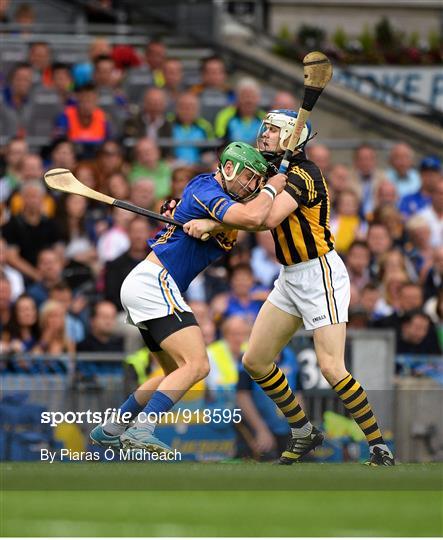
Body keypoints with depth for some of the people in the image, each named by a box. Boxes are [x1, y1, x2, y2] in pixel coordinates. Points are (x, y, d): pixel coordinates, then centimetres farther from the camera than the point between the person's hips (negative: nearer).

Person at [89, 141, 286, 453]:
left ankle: (110, 430, 24)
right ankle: (141, 430, -33)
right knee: (197, 366, -23)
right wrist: (272, 188, -10)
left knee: (178, 375, 20)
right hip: (154, 283, -11)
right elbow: (252, 217, -28)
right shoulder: (207, 190, -13)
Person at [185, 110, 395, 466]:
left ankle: (381, 449, -9)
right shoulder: (272, 173, 10)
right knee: (255, 362, 8)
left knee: (332, 369, -18)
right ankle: (305, 433, 22)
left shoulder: (304, 174, -18)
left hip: (321, 274, -9)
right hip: (290, 277, 9)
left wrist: (212, 224, -30)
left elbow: (268, 217, -33)